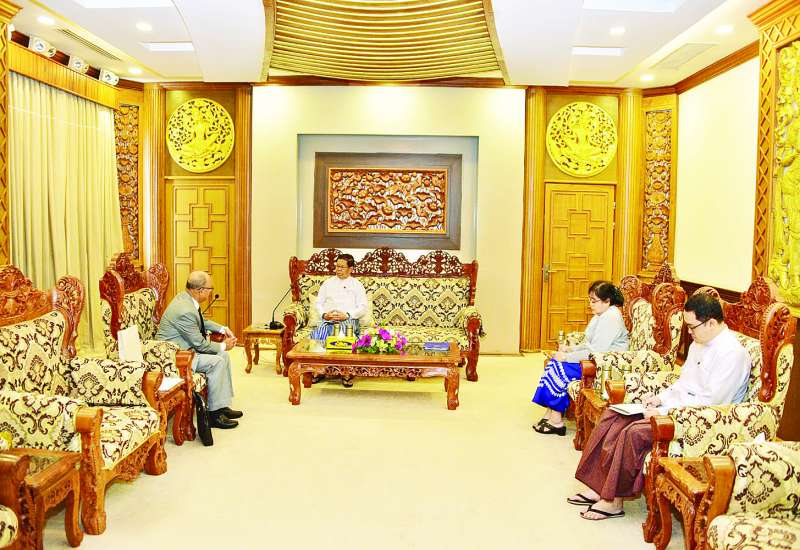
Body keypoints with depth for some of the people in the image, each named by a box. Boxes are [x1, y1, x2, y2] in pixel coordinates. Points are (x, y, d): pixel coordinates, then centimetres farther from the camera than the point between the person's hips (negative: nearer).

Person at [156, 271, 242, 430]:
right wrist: (223, 345, -6)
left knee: (224, 356, 6)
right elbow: (200, 344, -20)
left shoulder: (186, 297, 1)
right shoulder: (185, 311, -29)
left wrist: (222, 329, 9)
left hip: (185, 347, 11)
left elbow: (202, 321, 21)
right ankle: (214, 413, -8)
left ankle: (223, 405, 11)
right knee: (216, 362, -20)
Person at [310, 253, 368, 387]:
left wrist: (347, 315, -12)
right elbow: (318, 303, 18)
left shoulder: (357, 284, 16)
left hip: (349, 320, -3)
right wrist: (324, 314, -4)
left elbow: (363, 308, 5)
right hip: (328, 320, 3)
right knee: (317, 334, -33)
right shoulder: (328, 283, 25)